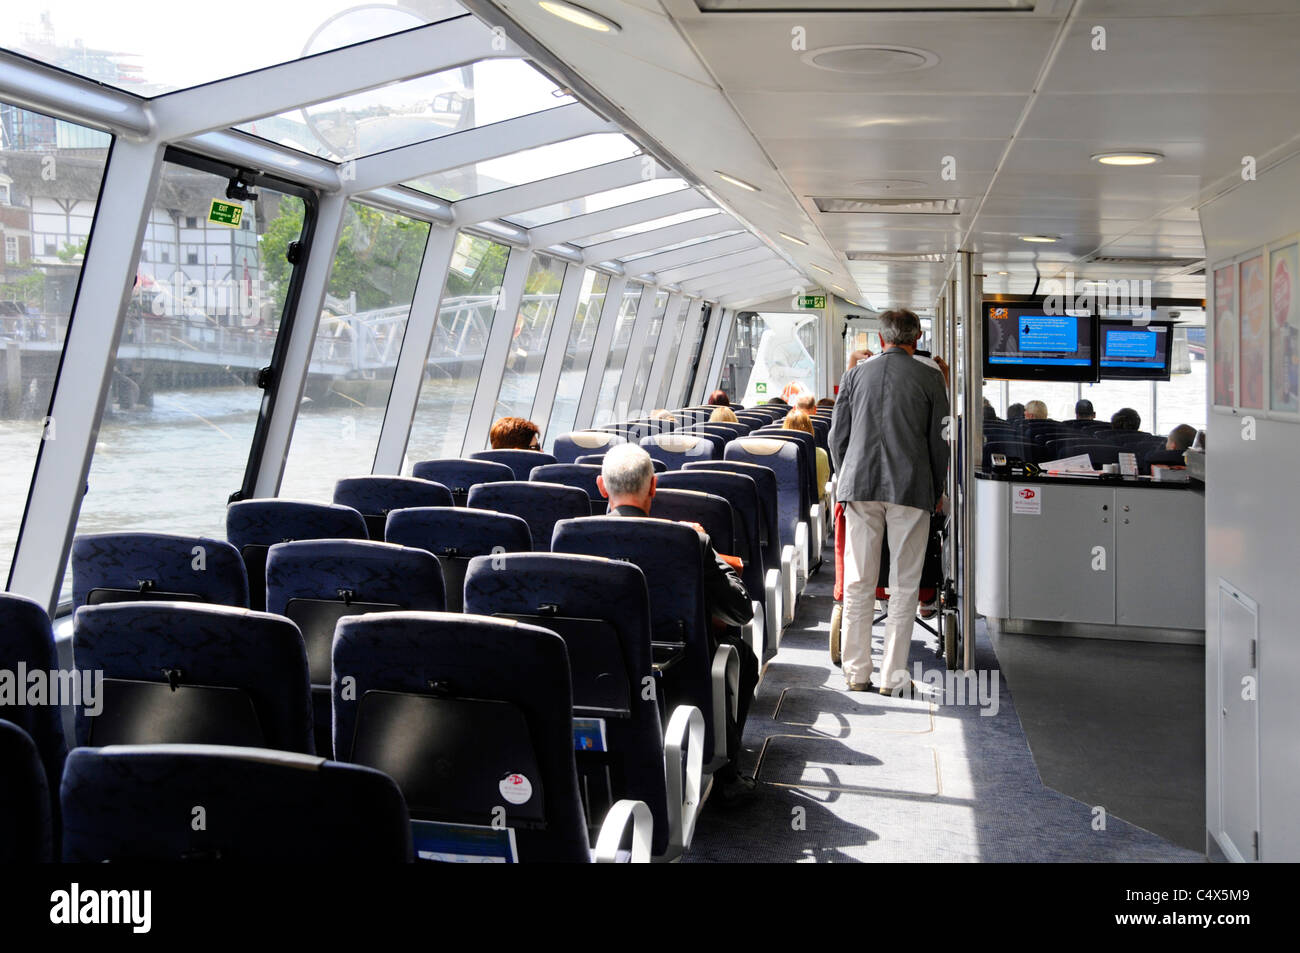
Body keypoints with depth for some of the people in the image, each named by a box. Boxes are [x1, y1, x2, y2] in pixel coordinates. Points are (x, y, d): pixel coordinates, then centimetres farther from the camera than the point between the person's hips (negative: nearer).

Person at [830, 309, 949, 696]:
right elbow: (939, 442, 4)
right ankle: (893, 675, 5)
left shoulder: (855, 375, 8)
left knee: (858, 583, 7)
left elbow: (837, 437, 11)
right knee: (904, 585, 4)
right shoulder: (930, 379, 2)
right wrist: (936, 492, 16)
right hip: (910, 489, -2)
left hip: (860, 487, 2)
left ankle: (856, 673, 12)